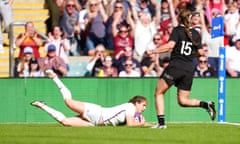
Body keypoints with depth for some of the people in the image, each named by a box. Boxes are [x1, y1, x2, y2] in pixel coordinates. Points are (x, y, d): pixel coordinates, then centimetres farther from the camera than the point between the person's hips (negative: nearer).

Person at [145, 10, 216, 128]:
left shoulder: (177, 30, -2)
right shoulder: (196, 34, 11)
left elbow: (170, 45, -16)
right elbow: (200, 52, 11)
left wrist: (153, 51, -12)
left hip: (176, 65, -5)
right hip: (189, 68, 5)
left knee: (159, 93, 7)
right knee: (182, 101, 13)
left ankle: (161, 122, -5)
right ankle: (205, 104, -10)